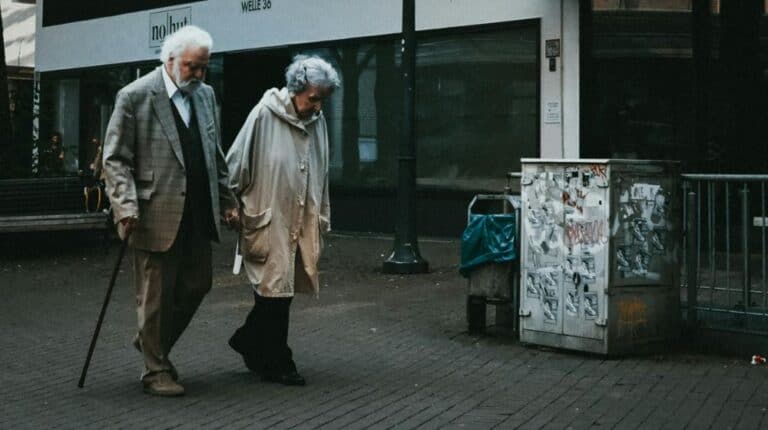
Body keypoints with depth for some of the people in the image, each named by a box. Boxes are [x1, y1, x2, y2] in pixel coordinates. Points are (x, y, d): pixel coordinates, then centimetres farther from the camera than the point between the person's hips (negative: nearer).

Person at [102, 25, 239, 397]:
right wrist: (127, 208, -18)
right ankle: (155, 369, 19)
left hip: (198, 215, 7)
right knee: (156, 295, 3)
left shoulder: (205, 95, 11)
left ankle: (154, 344, 35)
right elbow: (115, 159, -9)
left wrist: (227, 201, 14)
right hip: (157, 214, -6)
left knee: (197, 285, 12)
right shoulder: (135, 97, -8)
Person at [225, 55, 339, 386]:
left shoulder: (317, 121, 7)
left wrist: (321, 219, 16)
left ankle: (247, 341, 32)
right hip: (268, 220, -6)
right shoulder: (264, 116, -12)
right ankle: (277, 364, 11)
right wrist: (236, 210, -2)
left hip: (302, 223, 6)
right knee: (275, 291, -1)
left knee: (281, 290, 11)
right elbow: (237, 165, -7)